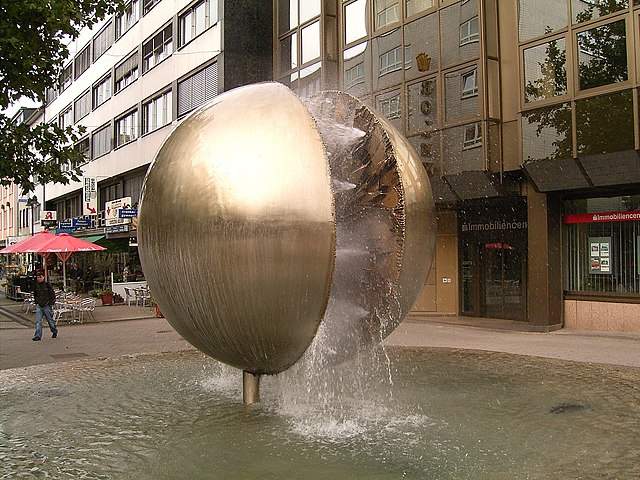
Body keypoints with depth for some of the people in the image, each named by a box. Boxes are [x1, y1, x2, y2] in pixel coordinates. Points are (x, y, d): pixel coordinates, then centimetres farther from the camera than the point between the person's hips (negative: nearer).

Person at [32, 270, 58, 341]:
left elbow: (53, 295, -4)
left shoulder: (47, 285, -6)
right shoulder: (36, 286, 7)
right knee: (38, 321, -6)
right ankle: (38, 336, -7)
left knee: (50, 319, 9)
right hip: (39, 306, 4)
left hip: (47, 306, -4)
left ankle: (54, 331, 31)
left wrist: (51, 303, -9)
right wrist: (36, 302, 14)